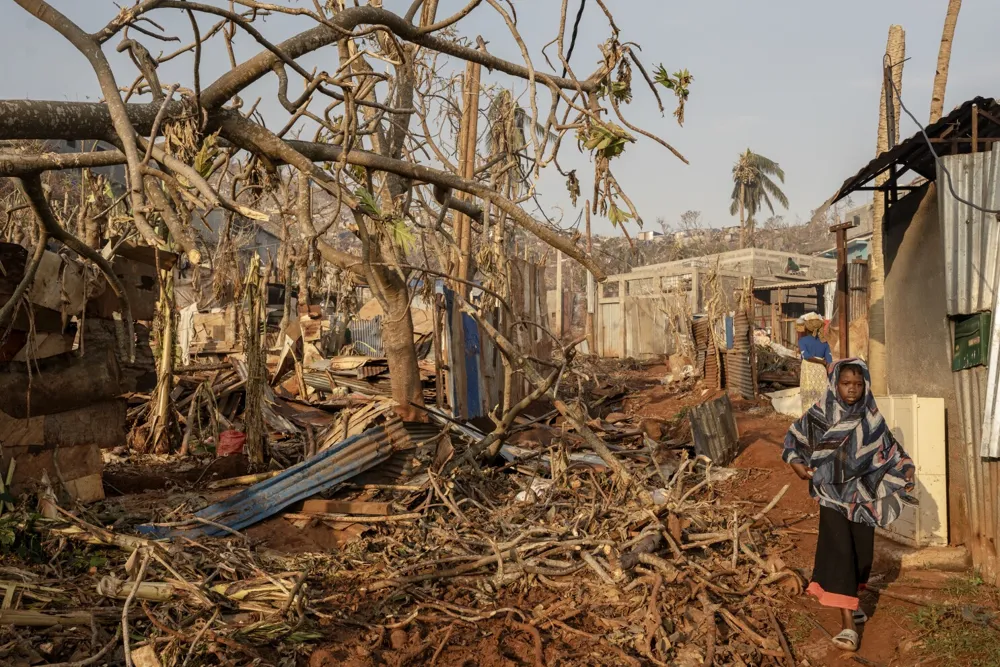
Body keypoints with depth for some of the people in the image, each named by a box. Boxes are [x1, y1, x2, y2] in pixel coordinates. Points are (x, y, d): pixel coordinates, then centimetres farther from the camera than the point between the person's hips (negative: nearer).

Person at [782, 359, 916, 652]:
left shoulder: (872, 418, -1)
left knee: (861, 550, 13)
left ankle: (850, 600, 39)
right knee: (839, 551, -10)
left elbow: (889, 448, 8)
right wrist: (796, 463, -7)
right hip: (832, 495, -3)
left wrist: (903, 472, -4)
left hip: (863, 495, 3)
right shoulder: (820, 414, -8)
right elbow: (794, 436, 5)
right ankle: (848, 623, -10)